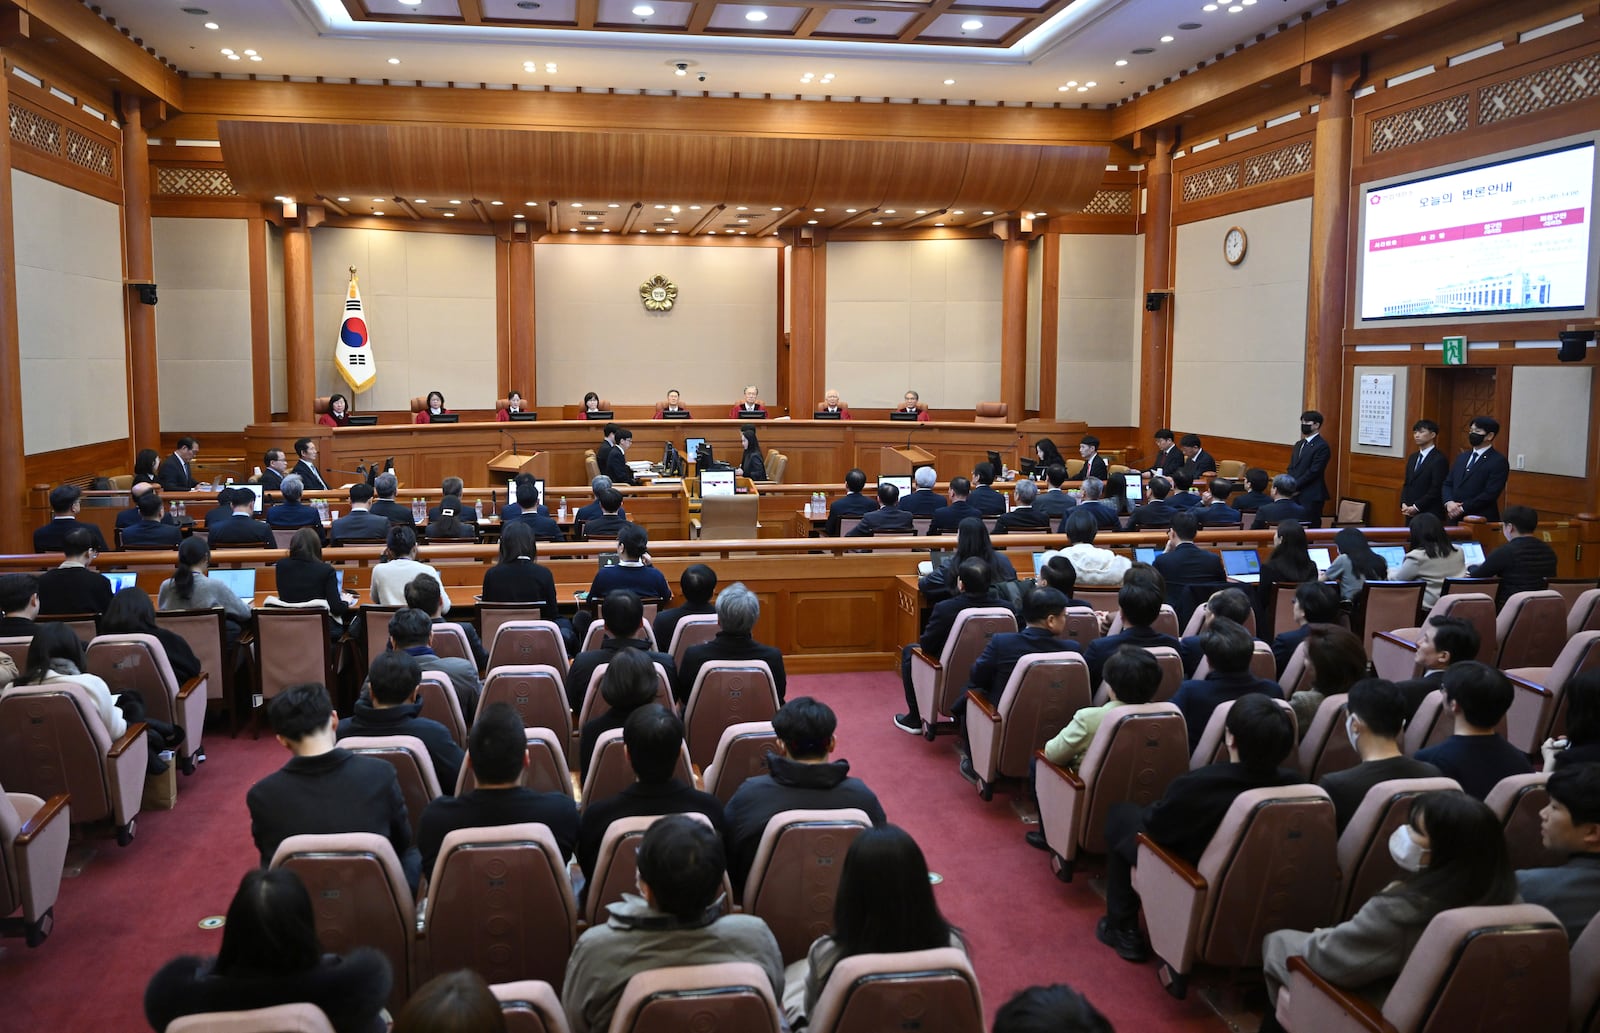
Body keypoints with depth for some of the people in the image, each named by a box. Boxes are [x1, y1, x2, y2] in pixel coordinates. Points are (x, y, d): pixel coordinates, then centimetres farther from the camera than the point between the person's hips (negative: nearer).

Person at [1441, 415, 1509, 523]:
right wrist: (1448, 502, -7)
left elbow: (1490, 493, -14)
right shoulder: (1461, 457, 17)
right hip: (1455, 519, 6)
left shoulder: (1499, 462, -5)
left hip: (1481, 521, -6)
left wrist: (1463, 508, -15)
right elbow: (1447, 484, 14)